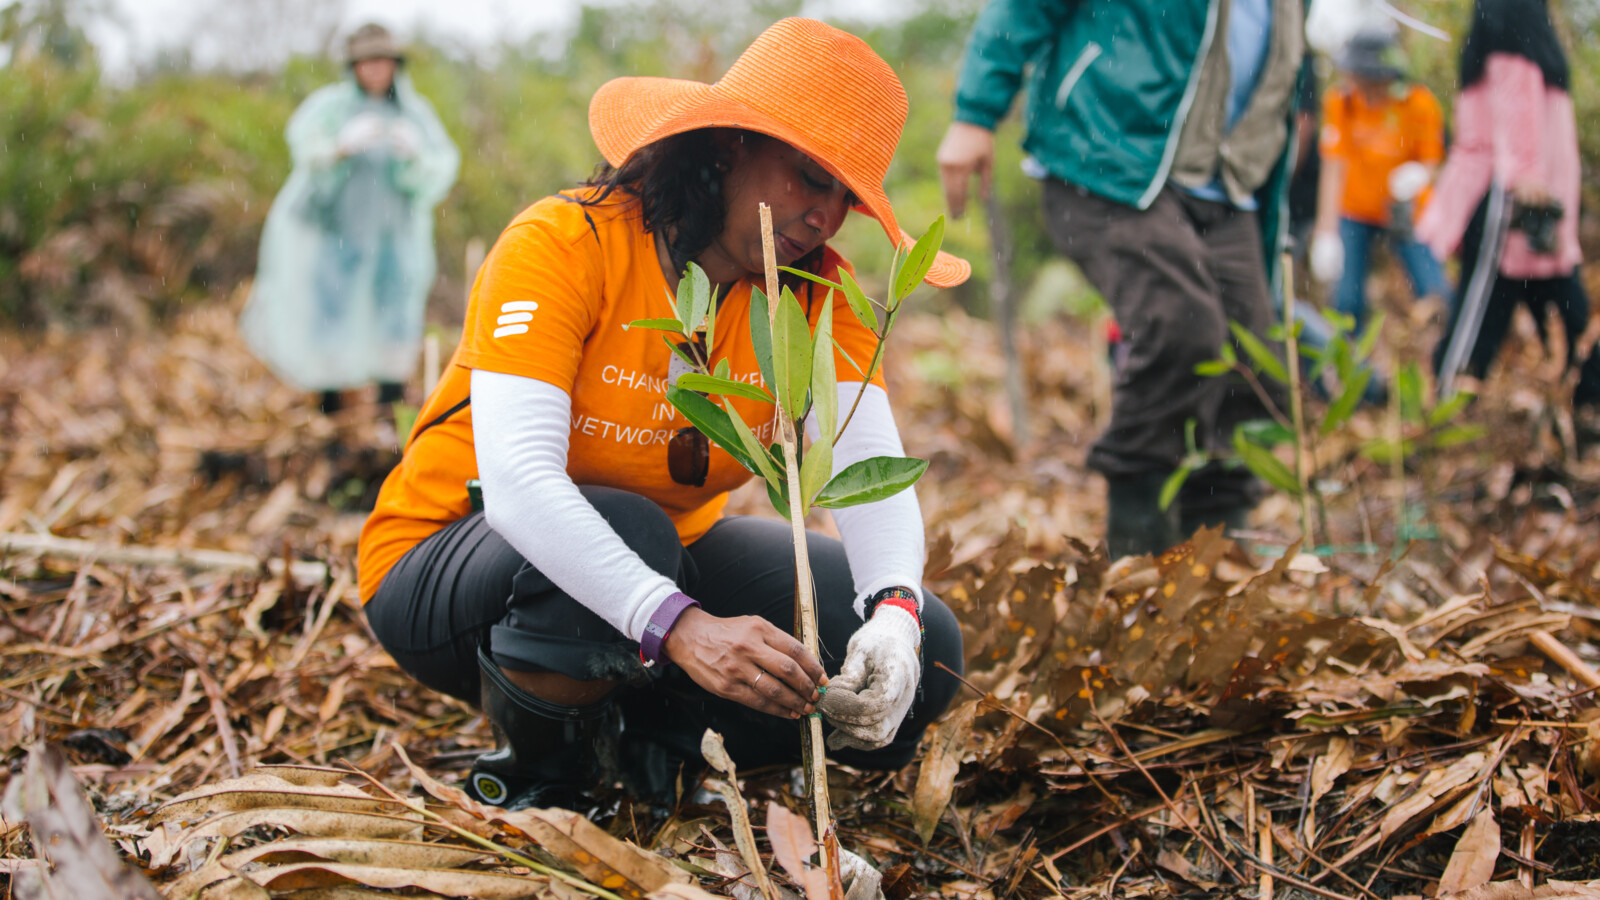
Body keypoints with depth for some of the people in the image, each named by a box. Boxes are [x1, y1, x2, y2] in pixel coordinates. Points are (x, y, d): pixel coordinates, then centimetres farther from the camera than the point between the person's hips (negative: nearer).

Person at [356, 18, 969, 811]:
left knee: (921, 655, -12)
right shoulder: (562, 246, -25)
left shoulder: (815, 292, -9)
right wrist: (683, 626, -51)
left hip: (667, 557, 5)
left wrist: (895, 610, -42)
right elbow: (515, 480, -38)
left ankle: (644, 743, 6)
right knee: (628, 528, -39)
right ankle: (536, 777, -10)